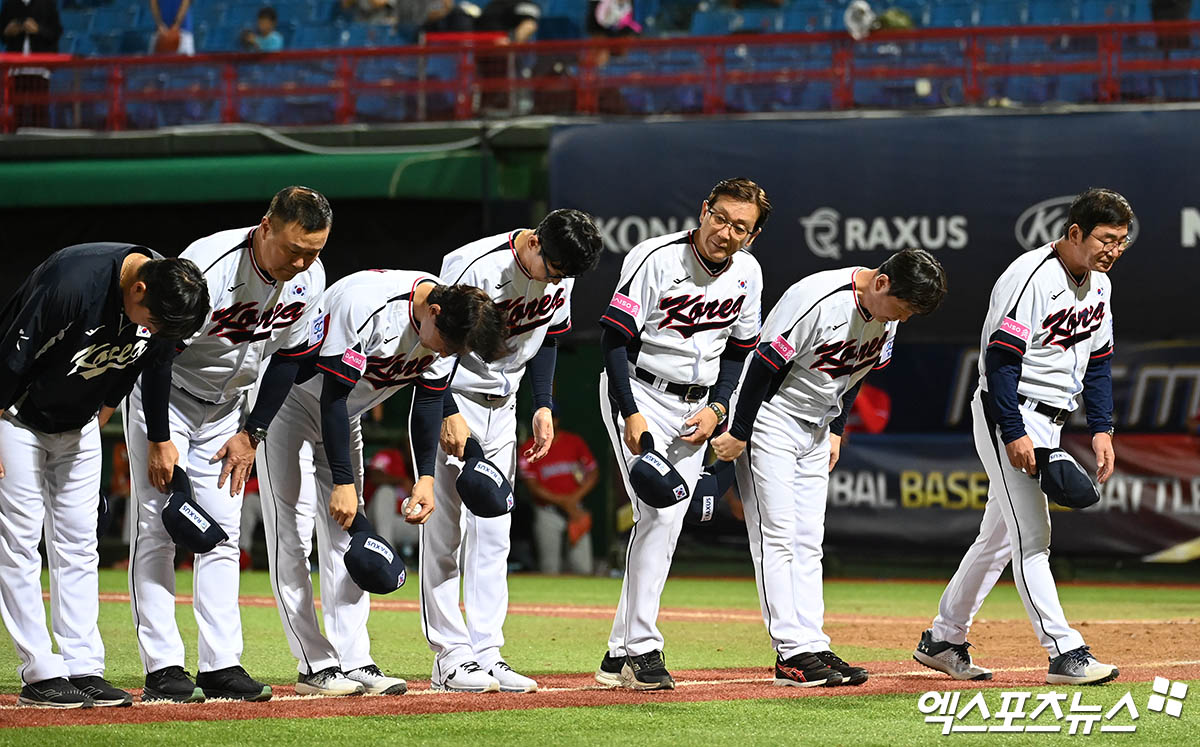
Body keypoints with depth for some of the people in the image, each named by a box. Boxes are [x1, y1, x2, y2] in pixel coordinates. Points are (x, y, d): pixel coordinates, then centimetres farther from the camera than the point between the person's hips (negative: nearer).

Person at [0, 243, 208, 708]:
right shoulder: (72, 281, -35)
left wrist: (93, 429, 9)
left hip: (78, 424, 6)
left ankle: (84, 669, 4)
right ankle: (40, 674, -7)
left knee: (78, 543, 3)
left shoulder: (165, 306, -15)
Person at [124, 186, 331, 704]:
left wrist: (251, 433, -3)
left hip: (226, 405, 5)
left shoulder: (309, 280, -14)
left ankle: (221, 666, 1)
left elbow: (287, 357, 0)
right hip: (165, 394, -5)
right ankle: (162, 669, -10)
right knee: (158, 528, -9)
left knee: (222, 532, 1)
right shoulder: (206, 267, -33)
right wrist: (159, 439, -21)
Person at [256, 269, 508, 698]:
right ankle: (316, 666, -10)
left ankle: (354, 663, 5)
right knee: (292, 537, -10)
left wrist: (426, 477, -6)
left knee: (345, 537, 5)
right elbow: (332, 396, -31)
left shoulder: (448, 324, -13)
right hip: (290, 400, -8)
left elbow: (429, 398, 0)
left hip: (343, 415, 8)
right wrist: (342, 482, -30)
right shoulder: (366, 307, -35)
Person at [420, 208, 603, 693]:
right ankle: (450, 657, -6)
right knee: (445, 529, -8)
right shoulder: (474, 267, -25)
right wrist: (450, 414, -24)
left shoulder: (561, 275, -5)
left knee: (493, 533, 4)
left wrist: (543, 406, 5)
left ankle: (487, 654, 5)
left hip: (501, 408, 6)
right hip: (450, 398, -6)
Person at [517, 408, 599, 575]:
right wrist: (562, 501, -13)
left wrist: (575, 497, -7)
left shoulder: (575, 442, 6)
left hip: (575, 509, 2)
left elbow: (593, 474, 8)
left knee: (583, 569, -6)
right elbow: (531, 485, -6)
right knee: (550, 568, -3)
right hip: (546, 513, -2)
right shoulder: (528, 449, -1)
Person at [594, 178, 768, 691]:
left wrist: (717, 408, -2)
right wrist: (632, 415, -25)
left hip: (695, 407, 6)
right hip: (639, 393, -6)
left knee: (666, 525, 4)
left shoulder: (747, 273, -1)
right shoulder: (655, 260, -19)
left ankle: (621, 657, 10)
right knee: (660, 512, -18)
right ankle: (642, 650, -15)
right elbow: (615, 339, -18)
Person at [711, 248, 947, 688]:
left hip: (815, 432, 8)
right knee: (776, 537, -9)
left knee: (808, 543, 6)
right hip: (771, 420, -8)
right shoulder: (820, 301, -29)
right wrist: (739, 434, -20)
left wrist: (836, 432, 12)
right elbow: (766, 363, -24)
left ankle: (814, 647, 5)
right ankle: (793, 654, -12)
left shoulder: (889, 314, -4)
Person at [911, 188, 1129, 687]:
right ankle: (1065, 653, -16)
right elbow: (1000, 357, -22)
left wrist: (1101, 429, 7)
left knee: (999, 537, 14)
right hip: (1009, 416, -9)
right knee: (1032, 535, -12)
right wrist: (1013, 434, -25)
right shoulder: (1032, 277, -19)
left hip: (1049, 422, 9)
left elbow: (1098, 360, 17)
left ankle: (942, 641, 24)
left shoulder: (1098, 283, 9)